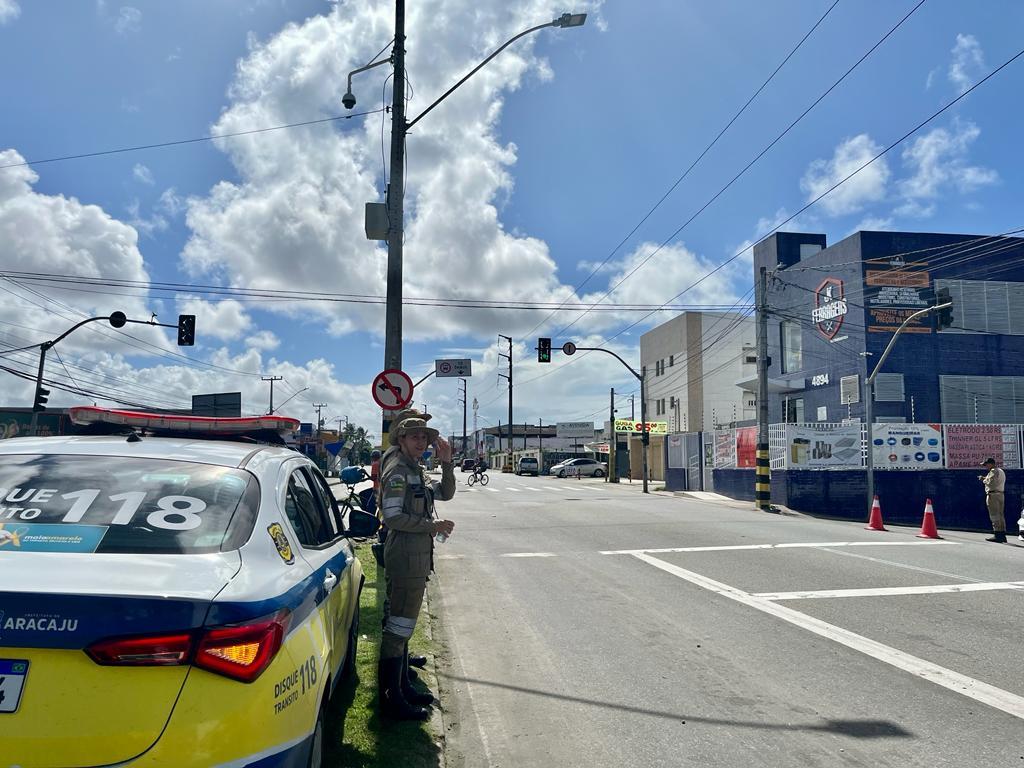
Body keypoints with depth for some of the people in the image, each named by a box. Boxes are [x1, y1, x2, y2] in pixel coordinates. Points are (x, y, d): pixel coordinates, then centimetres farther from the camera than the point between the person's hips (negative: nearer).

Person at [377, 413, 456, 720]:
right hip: (406, 555, -10)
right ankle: (393, 699, 1)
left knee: (401, 625, 17)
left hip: (417, 555, 10)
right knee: (399, 626, -6)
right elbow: (393, 516, -21)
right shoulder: (397, 470, -13)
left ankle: (401, 686, 29)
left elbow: (445, 494, 17)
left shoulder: (415, 470, 16)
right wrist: (433, 526, -16)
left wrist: (446, 463, 3)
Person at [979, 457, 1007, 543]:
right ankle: (1002, 535, 12)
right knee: (1000, 515, 11)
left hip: (993, 495, -10)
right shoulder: (1001, 471, 21)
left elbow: (990, 483, -19)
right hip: (1001, 494, 10)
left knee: (994, 515, -9)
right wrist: (985, 478, 14)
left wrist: (983, 479, -3)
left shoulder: (993, 471, -10)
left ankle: (997, 535, -12)